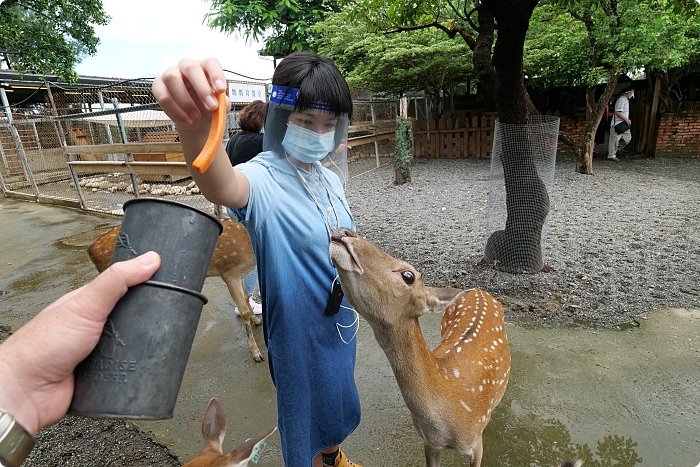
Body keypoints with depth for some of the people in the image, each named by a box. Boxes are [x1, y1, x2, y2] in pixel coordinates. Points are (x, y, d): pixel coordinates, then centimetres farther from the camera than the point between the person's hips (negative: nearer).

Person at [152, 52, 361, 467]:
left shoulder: (328, 175, -3)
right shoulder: (266, 180, -25)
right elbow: (224, 187, -51)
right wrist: (196, 128, -71)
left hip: (341, 320, 7)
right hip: (300, 333, -7)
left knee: (337, 403, 31)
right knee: (306, 417, 18)